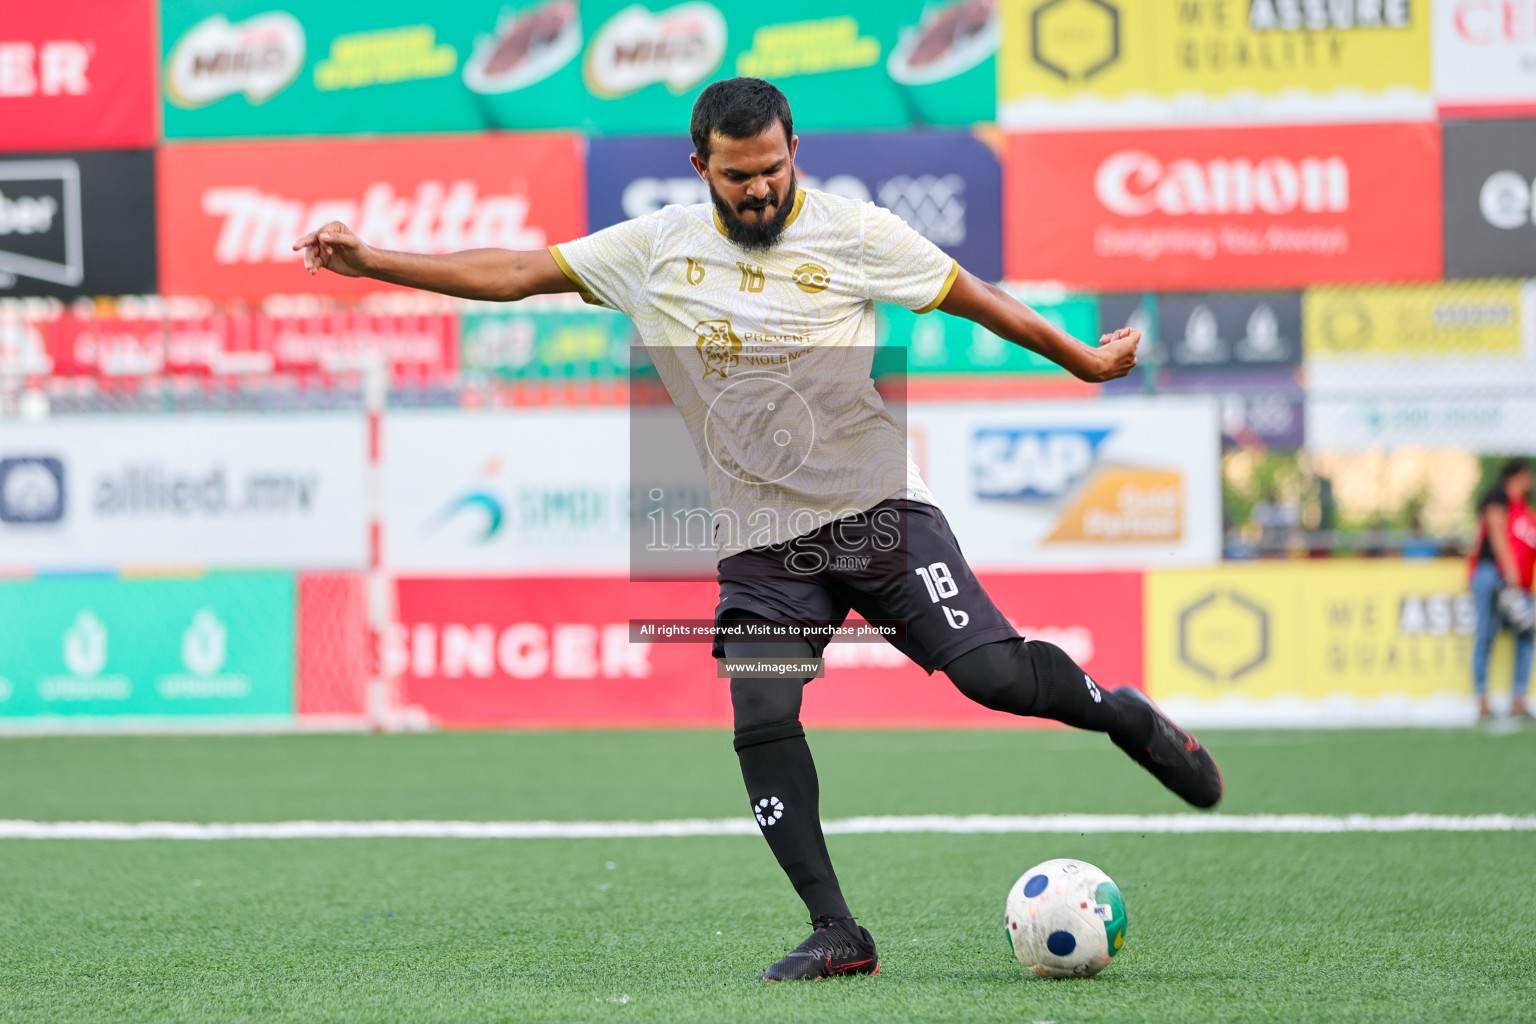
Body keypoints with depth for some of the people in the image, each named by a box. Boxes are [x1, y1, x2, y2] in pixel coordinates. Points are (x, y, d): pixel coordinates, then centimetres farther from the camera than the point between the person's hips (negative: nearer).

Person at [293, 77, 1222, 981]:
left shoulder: (855, 233, -3)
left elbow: (977, 299, 6)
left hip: (879, 508, -2)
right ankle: (837, 934, -6)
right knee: (763, 721, -14)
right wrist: (372, 262, -1)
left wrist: (1082, 359, 11)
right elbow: (514, 274, 4)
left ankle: (1118, 713, 16)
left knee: (995, 675, -15)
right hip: (761, 541, 2)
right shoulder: (656, 250, 2)